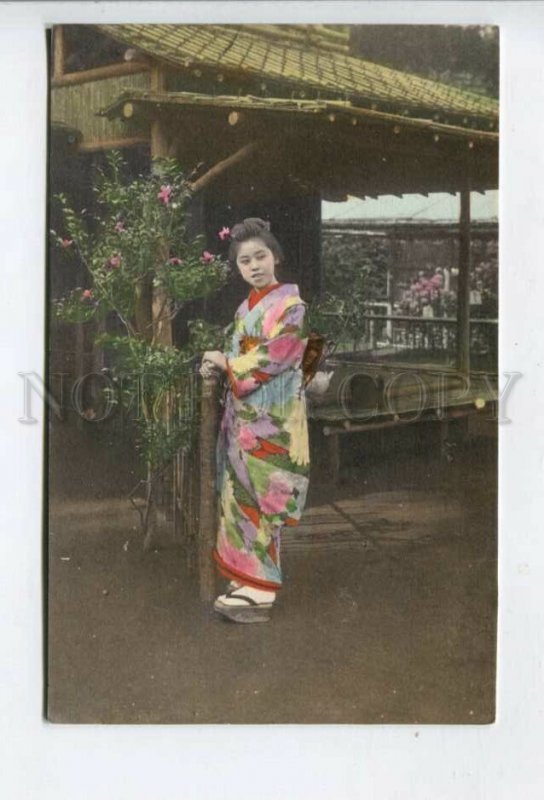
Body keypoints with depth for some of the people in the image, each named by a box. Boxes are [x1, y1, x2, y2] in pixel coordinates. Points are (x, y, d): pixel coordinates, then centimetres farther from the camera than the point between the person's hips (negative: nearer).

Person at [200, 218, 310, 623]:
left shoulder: (290, 303, -10)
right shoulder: (246, 307, 14)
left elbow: (271, 360, -18)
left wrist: (225, 361, -6)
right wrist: (220, 365, 0)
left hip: (273, 416, -8)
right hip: (244, 414, 8)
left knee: (260, 498, -6)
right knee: (241, 494, 10)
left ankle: (260, 591, 0)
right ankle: (247, 578, 19)